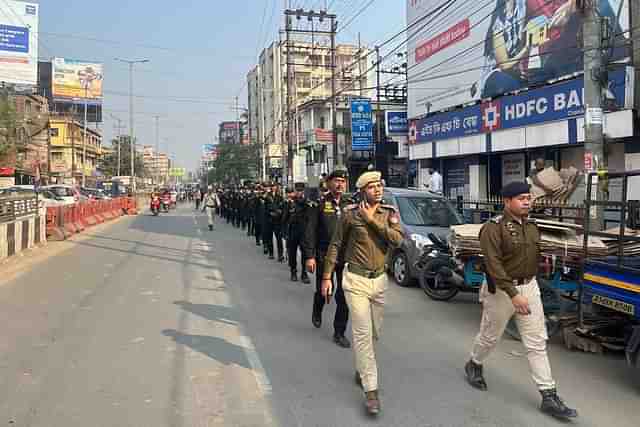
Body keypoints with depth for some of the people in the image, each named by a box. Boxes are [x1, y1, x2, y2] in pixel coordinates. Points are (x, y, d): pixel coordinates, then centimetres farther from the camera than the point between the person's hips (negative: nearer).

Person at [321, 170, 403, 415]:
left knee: (374, 333, 16)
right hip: (356, 280, -4)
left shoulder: (390, 213, 2)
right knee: (363, 333, -7)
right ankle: (371, 390, -2)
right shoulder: (351, 213, -6)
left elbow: (397, 239, -15)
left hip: (379, 280, 4)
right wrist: (327, 276, -1)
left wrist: (372, 220, -17)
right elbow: (335, 245, 0)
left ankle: (361, 370, 40)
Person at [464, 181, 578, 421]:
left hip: (530, 287, 6)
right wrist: (513, 294, -27)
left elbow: (534, 257, 15)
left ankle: (549, 397, 11)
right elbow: (493, 264, -23)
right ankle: (474, 365, 41)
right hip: (502, 290, -6)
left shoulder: (532, 227, 7)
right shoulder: (494, 227, -17)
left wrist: (528, 288, 13)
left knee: (537, 343, 6)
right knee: (490, 336, 13)